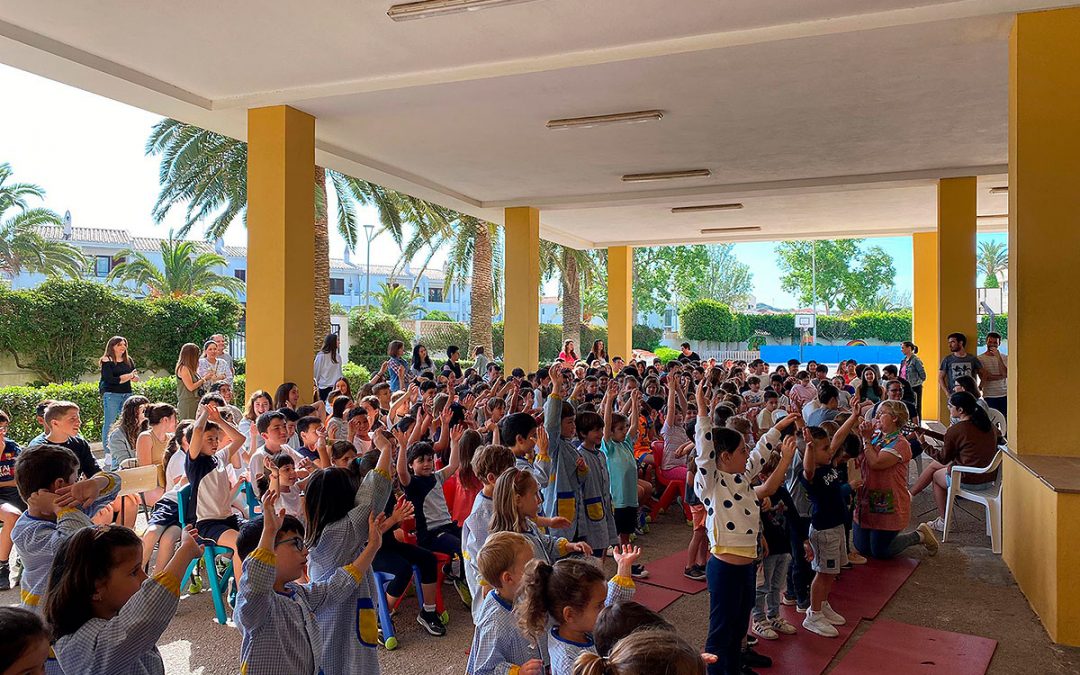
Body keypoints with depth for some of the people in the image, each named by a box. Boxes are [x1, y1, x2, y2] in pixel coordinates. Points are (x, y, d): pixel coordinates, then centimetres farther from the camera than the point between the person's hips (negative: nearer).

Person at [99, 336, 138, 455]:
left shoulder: (128, 360, 14)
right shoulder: (106, 361, -1)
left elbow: (136, 377, 9)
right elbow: (109, 379, -12)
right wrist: (128, 376, -7)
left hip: (127, 394, 5)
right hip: (111, 395, -5)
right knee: (109, 423, -4)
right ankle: (108, 453, -2)